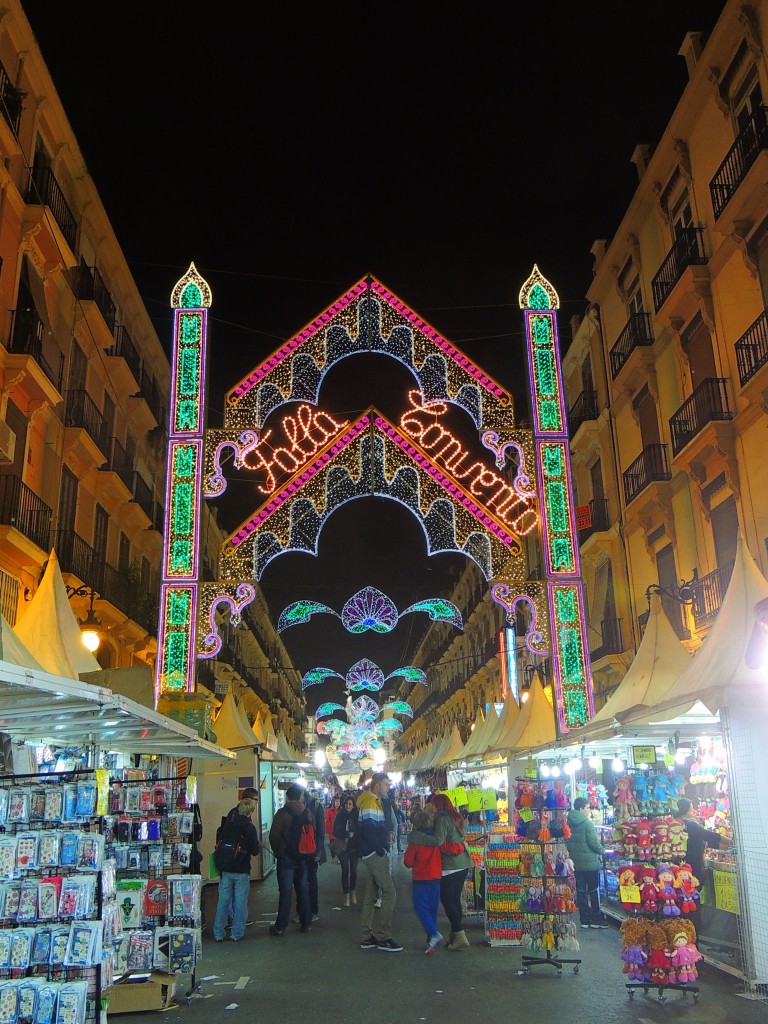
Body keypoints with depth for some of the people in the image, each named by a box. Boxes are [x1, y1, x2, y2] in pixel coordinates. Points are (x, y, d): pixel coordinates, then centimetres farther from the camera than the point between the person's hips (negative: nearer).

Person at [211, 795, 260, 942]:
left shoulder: (227, 824, 0)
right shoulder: (249, 827, -12)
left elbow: (219, 841, 9)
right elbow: (255, 850, -9)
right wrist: (259, 846, 12)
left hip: (225, 870, 4)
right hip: (242, 871, -4)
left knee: (223, 901, 11)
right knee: (240, 902, 6)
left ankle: (218, 934, 15)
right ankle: (237, 934, 9)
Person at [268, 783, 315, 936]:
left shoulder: (282, 813, -11)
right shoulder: (308, 813, 2)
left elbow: (274, 836, -11)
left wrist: (278, 853, 3)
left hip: (286, 858, -4)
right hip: (303, 858, 4)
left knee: (285, 891, -1)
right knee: (302, 890, 13)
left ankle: (280, 927, 2)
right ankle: (306, 923, 17)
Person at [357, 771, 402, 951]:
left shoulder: (375, 801, 17)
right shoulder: (370, 802, -15)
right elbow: (369, 830, -23)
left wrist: (382, 848, 11)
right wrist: (381, 850, -15)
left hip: (372, 855, 10)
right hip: (375, 854, -10)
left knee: (371, 895, 12)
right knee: (389, 893, -9)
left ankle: (367, 937, 17)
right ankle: (384, 937, -6)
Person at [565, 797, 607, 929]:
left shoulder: (569, 823, 3)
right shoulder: (587, 822, -16)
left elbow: (567, 842, 7)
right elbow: (593, 842, -17)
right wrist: (601, 851, 0)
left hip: (576, 862, 6)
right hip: (590, 862, -5)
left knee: (581, 891, 10)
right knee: (594, 891, 7)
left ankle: (584, 920, 14)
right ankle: (596, 920, 12)